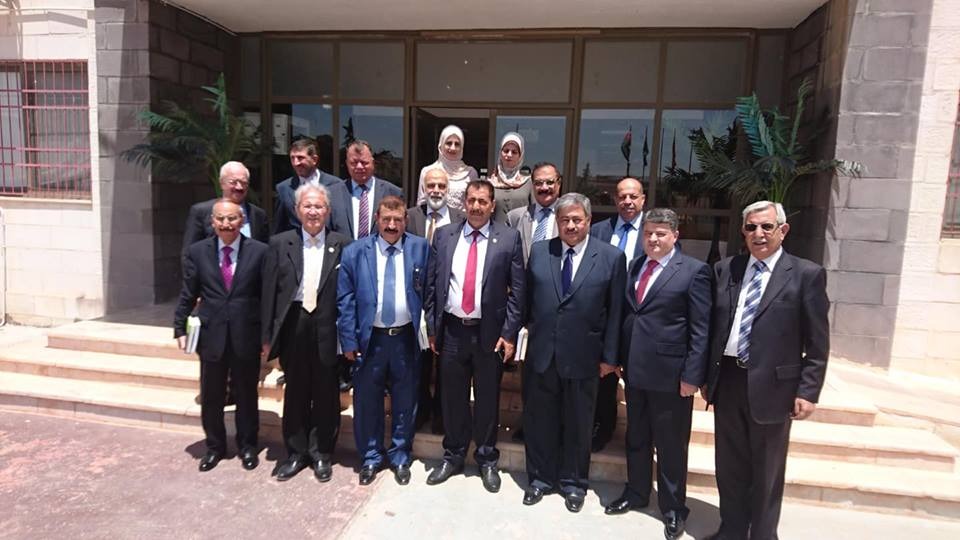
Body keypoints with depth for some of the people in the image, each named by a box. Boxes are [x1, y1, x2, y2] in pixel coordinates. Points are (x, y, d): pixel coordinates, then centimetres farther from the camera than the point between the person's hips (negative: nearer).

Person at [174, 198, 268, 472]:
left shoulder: (259, 251, -5)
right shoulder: (197, 251, 1)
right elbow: (187, 295, 5)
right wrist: (180, 329, 2)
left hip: (247, 336, -1)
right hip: (211, 335, 2)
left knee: (246, 395, 13)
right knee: (210, 397, 13)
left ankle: (247, 446, 32)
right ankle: (214, 446, 35)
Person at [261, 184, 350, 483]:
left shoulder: (342, 245, 0)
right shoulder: (280, 243, 4)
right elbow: (269, 291, 3)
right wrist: (268, 335, 0)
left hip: (329, 329, -1)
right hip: (294, 326, 1)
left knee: (326, 394, 9)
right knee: (295, 393, 12)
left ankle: (321, 453, 27)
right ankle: (296, 453, 30)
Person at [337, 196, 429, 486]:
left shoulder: (420, 248, 0)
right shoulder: (355, 252, -1)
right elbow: (345, 300, -2)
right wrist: (349, 340, -5)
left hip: (407, 337, 0)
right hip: (370, 338, 0)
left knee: (405, 400, 12)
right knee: (367, 400, 10)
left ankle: (400, 457, 31)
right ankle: (371, 457, 30)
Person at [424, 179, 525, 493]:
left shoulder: (509, 238, -3)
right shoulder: (444, 235, 4)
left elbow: (517, 290, -4)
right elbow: (431, 285, 5)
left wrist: (509, 334, -8)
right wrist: (432, 327, 3)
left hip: (490, 332, -2)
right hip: (451, 330, 2)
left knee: (488, 399, 12)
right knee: (452, 398, 14)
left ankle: (487, 460, 31)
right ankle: (453, 457, 34)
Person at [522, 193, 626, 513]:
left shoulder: (611, 257, -4)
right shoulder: (539, 251, 3)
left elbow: (615, 312, -4)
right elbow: (527, 297, 9)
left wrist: (609, 356, -4)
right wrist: (530, 328, 4)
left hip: (583, 357, -2)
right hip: (541, 353, 2)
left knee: (578, 424, 14)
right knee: (539, 421, 14)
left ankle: (573, 483, 34)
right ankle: (540, 478, 34)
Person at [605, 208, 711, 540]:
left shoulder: (694, 271, -9)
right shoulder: (634, 266, 9)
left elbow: (701, 330, -11)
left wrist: (692, 375, -14)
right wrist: (619, 357, 7)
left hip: (670, 373, -5)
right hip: (634, 369, 6)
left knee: (671, 445, 10)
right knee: (636, 439, 20)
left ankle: (673, 508, 28)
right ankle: (636, 493, 39)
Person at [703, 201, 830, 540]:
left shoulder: (807, 274, -4)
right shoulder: (724, 270, 5)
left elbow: (818, 343, -5)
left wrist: (808, 392, -9)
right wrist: (706, 375, 7)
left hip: (771, 386, -3)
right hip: (727, 381, 4)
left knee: (766, 473, 13)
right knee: (729, 466, 17)